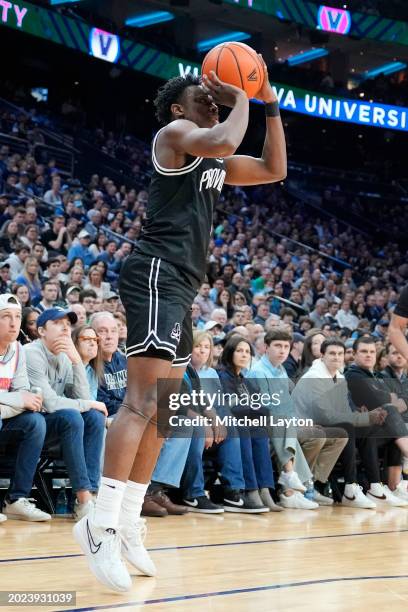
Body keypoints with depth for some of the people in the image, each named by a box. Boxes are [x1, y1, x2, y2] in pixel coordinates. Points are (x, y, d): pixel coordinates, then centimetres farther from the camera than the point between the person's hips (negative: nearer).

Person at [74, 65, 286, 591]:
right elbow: (225, 140, -23)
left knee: (163, 408, 8)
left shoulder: (213, 161, 25)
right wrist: (241, 99, -5)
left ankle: (126, 522, 12)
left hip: (180, 287, 10)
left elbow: (273, 170, 29)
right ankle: (100, 525, -23)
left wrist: (270, 105, 21)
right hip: (156, 275, -10)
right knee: (142, 400, -20)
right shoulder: (174, 133, -2)